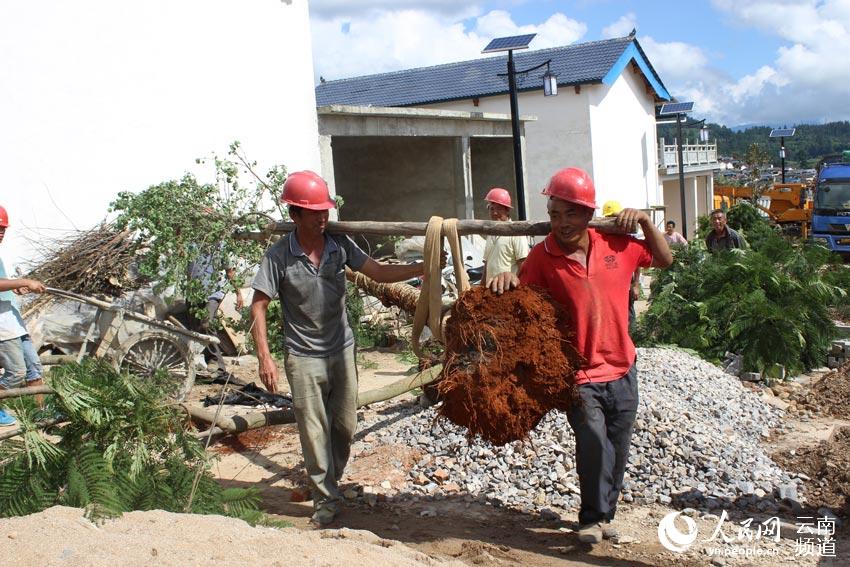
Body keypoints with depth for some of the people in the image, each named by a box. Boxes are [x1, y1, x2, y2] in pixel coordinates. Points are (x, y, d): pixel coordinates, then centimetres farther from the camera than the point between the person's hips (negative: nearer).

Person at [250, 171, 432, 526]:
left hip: (342, 351, 4)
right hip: (304, 357, -4)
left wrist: (421, 268, -16)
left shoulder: (340, 245, -4)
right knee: (315, 431, 3)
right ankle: (326, 498, 19)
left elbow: (379, 273, -2)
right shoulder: (279, 256, -14)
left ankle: (329, 479, 37)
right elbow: (259, 306, -10)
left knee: (345, 425, 13)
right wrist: (264, 357, -17)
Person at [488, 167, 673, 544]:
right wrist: (506, 280, -28)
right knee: (593, 439, -23)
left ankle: (604, 514, 35)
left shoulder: (616, 244, 0)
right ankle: (593, 518, -1)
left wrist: (644, 222, 1)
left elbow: (664, 260, 14)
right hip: (577, 375, -4)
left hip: (621, 369, 4)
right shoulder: (541, 257, -10)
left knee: (617, 451, 14)